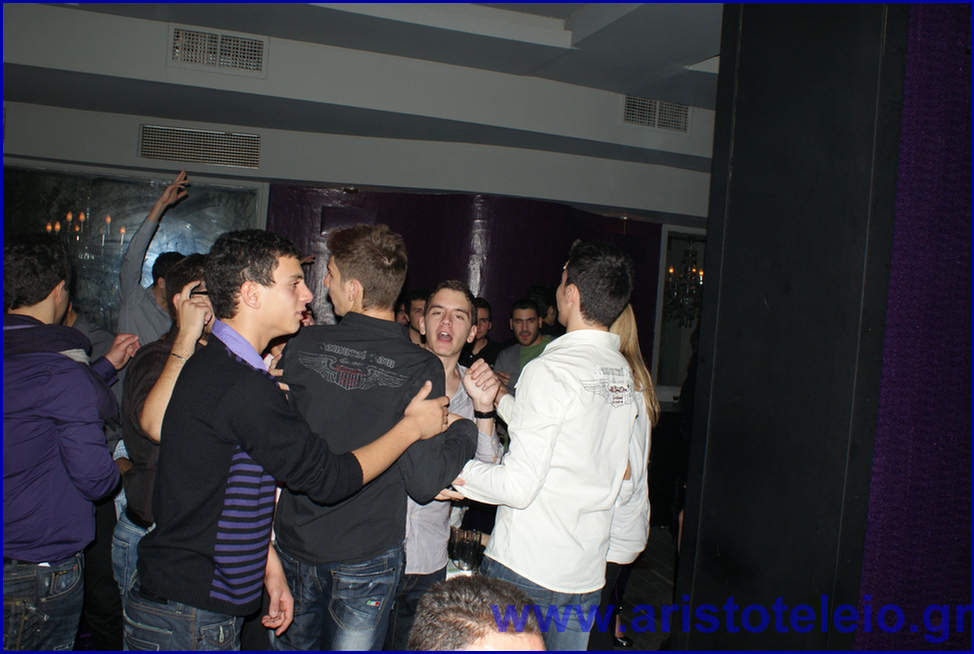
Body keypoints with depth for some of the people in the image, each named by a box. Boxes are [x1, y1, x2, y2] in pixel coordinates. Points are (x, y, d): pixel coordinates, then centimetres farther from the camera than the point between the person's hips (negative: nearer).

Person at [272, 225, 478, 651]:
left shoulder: (304, 345, -10)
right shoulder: (421, 368, -17)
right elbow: (424, 483, -18)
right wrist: (467, 431, -3)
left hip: (296, 544, 3)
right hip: (366, 558, -2)